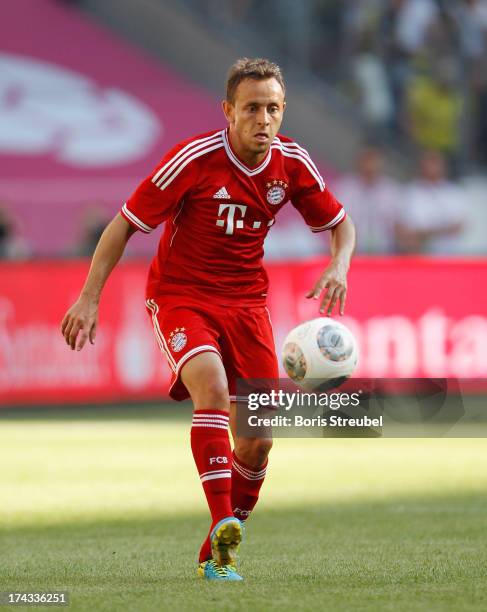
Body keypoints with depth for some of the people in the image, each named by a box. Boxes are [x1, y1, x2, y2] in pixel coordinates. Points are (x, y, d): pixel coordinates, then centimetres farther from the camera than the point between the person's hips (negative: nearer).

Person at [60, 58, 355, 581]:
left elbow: (339, 224, 10)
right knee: (212, 386, -33)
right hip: (180, 297, -4)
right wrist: (90, 296, -15)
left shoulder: (292, 163, -5)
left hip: (246, 300, 4)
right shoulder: (194, 159, -18)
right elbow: (126, 222, -10)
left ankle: (217, 554, 16)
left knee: (258, 441, -2)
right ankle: (223, 525, -37)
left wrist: (338, 267, -12)